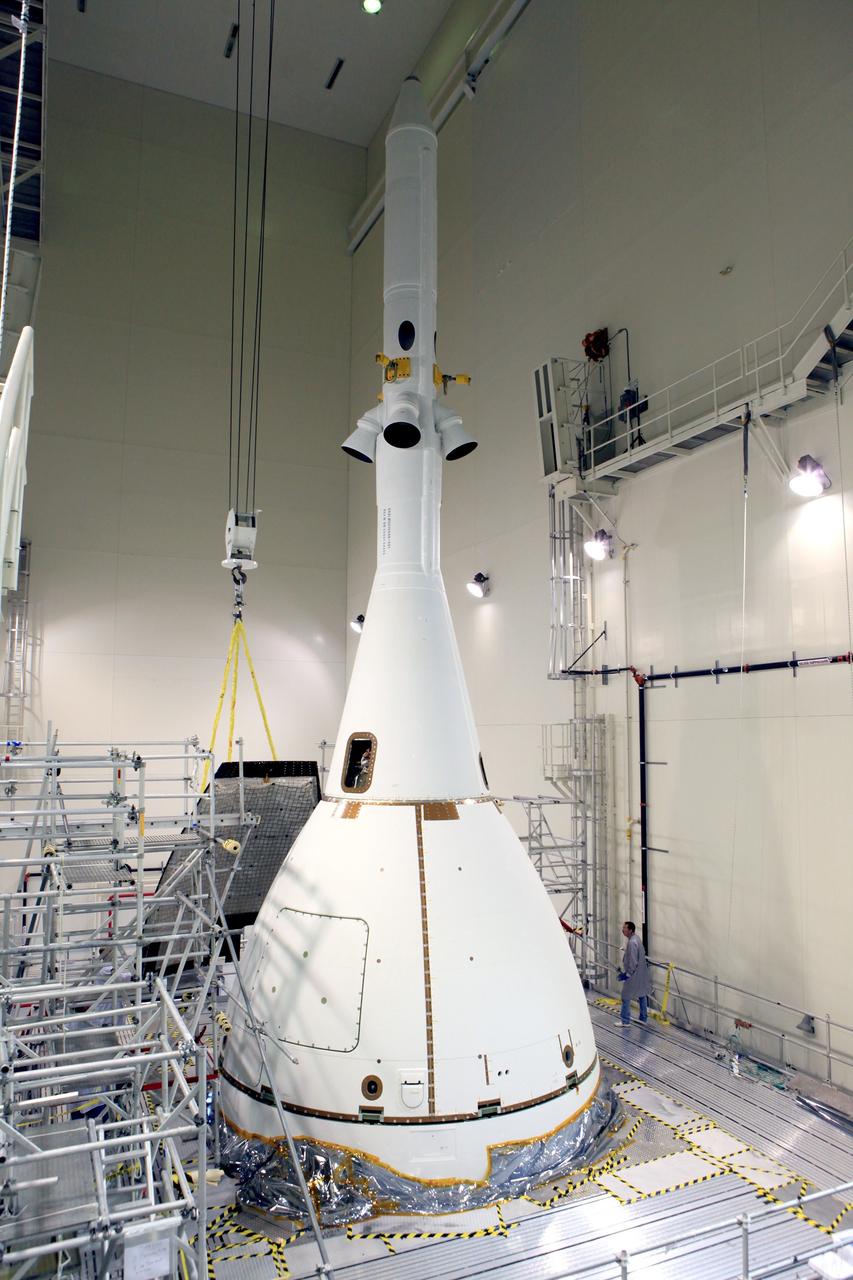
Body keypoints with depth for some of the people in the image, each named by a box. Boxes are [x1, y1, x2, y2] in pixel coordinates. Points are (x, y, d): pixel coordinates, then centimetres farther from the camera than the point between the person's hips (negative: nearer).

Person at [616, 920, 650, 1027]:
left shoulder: (632, 942, -25)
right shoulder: (636, 939, 6)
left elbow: (633, 962, -25)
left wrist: (627, 974, -18)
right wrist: (624, 970, 20)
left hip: (634, 975, -10)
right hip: (641, 974, 10)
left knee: (626, 997, 0)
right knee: (642, 995, 18)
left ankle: (625, 1021, 7)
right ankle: (643, 1018, 30)